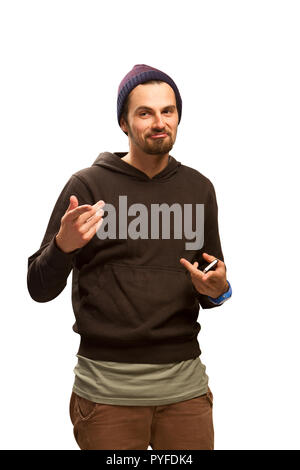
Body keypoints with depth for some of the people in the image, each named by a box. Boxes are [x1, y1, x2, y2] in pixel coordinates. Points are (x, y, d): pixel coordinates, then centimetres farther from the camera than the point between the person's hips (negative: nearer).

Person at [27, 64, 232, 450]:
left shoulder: (199, 188, 8)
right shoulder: (88, 185, -4)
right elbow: (40, 289, -4)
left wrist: (217, 290, -7)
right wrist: (63, 245, -23)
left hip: (185, 384, 3)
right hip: (107, 386, -3)